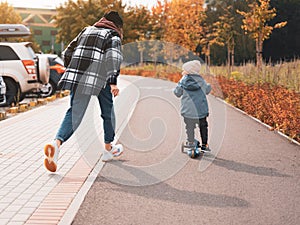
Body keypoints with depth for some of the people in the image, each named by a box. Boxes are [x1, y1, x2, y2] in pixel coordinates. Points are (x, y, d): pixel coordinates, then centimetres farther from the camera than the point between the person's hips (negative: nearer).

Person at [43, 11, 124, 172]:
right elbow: (114, 56, -11)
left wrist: (73, 73, 33)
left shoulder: (87, 30, 25)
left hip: (76, 78, 4)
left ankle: (56, 143, -27)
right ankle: (108, 149, 29)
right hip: (100, 79, -4)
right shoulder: (113, 35, 9)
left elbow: (67, 53, 23)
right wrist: (113, 82, -17)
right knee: (107, 112, 16)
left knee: (74, 113, -2)